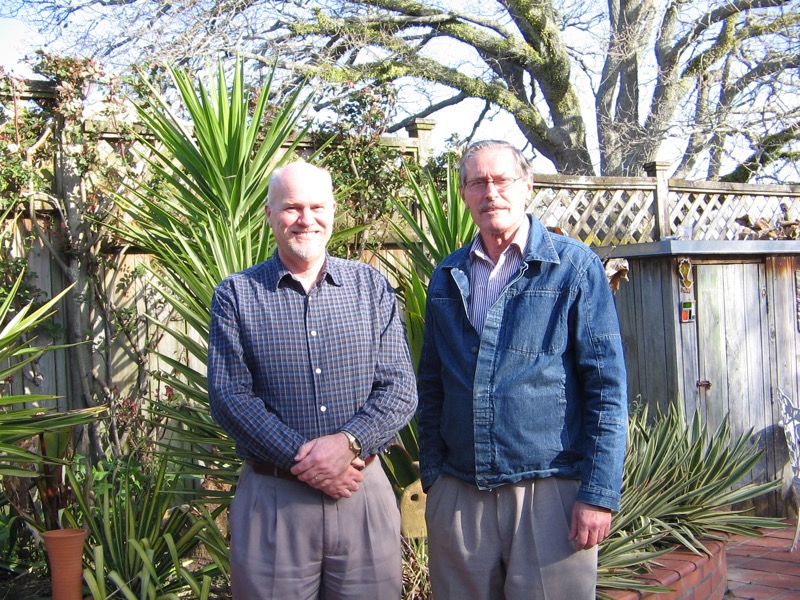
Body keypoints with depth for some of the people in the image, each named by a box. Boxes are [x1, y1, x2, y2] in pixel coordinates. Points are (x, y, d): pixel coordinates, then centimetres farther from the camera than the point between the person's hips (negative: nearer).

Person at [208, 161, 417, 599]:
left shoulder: (372, 288, 6)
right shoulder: (236, 295, 2)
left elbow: (401, 390, 0)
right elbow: (229, 396, -7)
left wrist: (348, 442, -17)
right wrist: (302, 461, -15)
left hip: (364, 492, 2)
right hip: (272, 499, -1)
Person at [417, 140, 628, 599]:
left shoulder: (575, 266, -3)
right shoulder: (447, 278, 10)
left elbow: (607, 385, -7)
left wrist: (600, 493, -12)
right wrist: (432, 477, 8)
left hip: (550, 492, -3)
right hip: (457, 495, 4)